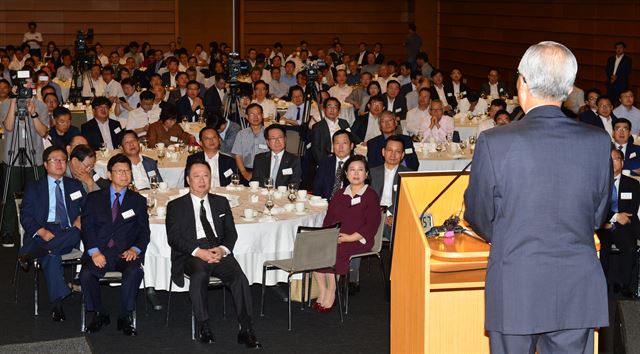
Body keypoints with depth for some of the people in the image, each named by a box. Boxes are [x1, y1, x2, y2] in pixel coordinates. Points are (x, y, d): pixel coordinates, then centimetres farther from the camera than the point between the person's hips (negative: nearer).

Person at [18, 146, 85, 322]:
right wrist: (41, 231, -14)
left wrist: (81, 218, -6)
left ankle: (30, 254, -40)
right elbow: (25, 216, 6)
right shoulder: (34, 188, 16)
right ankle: (57, 303, -37)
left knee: (78, 232, -36)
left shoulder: (75, 185, 23)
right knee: (51, 255, -36)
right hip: (44, 233, -2)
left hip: (69, 234, 2)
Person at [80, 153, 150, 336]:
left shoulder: (138, 201, 16)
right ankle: (100, 315, -5)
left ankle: (125, 317, -17)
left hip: (126, 253, 0)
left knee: (134, 271, -33)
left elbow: (144, 231, 9)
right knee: (86, 274, -29)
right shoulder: (94, 198, 14)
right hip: (100, 252, 0)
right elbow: (87, 227, 3)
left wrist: (135, 249, -12)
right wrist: (94, 251, -14)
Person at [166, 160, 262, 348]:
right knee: (199, 275, -37)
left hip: (219, 252, 2)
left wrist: (223, 249, -10)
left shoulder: (221, 202, 22)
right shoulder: (176, 206, 13)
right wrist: (198, 252, -17)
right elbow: (173, 237, 0)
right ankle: (203, 326, -25)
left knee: (239, 277, -28)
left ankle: (246, 330, -26)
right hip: (191, 254, -2)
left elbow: (231, 232, 14)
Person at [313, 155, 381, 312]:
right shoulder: (339, 194, 20)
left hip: (358, 240, -5)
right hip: (334, 238, 5)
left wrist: (351, 237, -15)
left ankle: (331, 293, -17)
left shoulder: (370, 196, 2)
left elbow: (372, 224, -7)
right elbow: (329, 218, 17)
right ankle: (322, 291, -15)